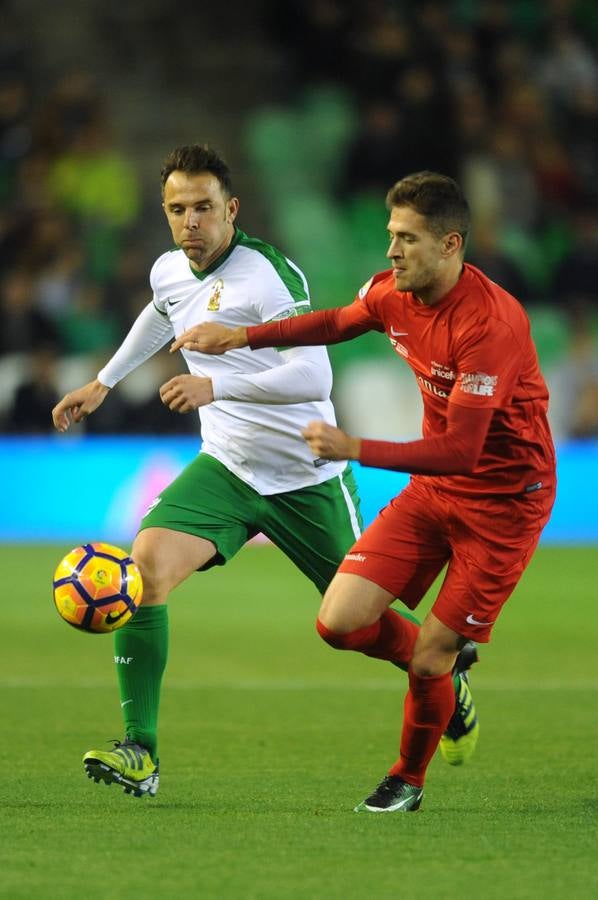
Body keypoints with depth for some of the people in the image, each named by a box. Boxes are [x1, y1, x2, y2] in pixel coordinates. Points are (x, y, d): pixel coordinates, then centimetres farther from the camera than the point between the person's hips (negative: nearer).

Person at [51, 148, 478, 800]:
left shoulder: (270, 274, -20)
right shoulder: (169, 272, 2)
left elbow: (315, 377, -31)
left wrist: (216, 386, -39)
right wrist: (103, 384, 33)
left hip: (309, 477, -5)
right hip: (226, 469, 5)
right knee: (146, 565, -21)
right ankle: (140, 754, -20)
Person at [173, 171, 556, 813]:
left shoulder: (489, 321, -27)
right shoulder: (393, 293, -3)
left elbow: (460, 451, -31)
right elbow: (337, 324, 22)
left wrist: (355, 450, -37)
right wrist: (241, 337, 13)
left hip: (503, 500, -7)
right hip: (431, 491, 7)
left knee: (428, 663, -5)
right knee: (339, 623, -7)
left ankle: (408, 781, 25)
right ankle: (444, 667, 23)